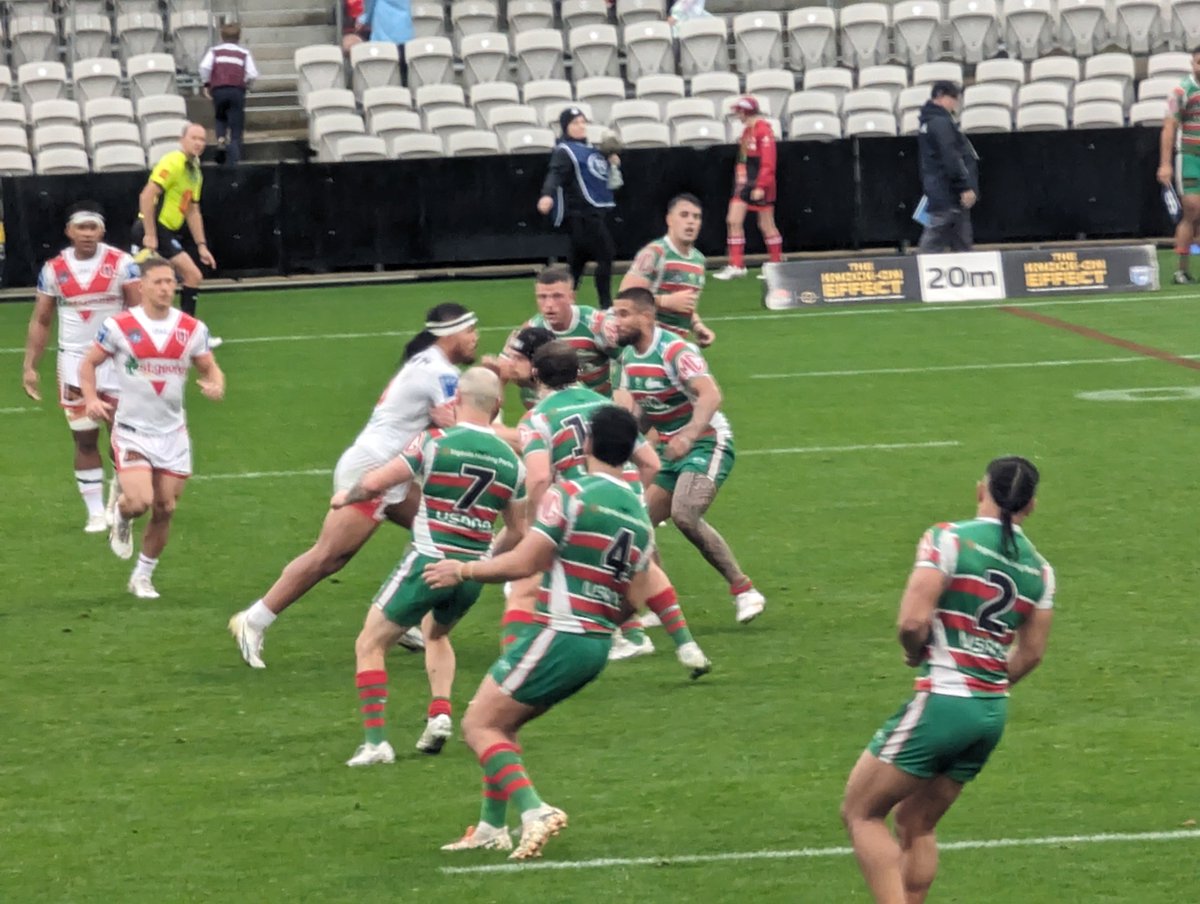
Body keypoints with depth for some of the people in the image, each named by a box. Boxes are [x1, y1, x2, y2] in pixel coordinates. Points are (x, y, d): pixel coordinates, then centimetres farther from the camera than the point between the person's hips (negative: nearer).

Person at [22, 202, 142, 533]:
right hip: (74, 361, 2)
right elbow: (41, 321, 7)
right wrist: (30, 366, 1)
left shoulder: (121, 264, -7)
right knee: (84, 440, 3)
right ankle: (95, 512, 10)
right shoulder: (54, 270, 0)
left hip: (115, 359, -2)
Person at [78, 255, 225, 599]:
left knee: (164, 510, 4)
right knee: (140, 501, -19)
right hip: (131, 430, -3)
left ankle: (143, 576, 23)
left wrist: (216, 386, -16)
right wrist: (91, 398, -15)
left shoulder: (192, 329, -1)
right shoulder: (120, 326, -9)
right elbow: (89, 363, 2)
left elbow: (210, 368, 8)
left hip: (173, 432, 3)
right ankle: (120, 512, 19)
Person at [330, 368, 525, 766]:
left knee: (370, 645, 7)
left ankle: (375, 739, -7)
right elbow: (516, 532, 12)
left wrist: (345, 497, 9)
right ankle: (440, 714, 12)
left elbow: (374, 483, -12)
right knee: (437, 633, 33)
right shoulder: (511, 462, 3)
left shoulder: (436, 444, -10)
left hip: (428, 563, -5)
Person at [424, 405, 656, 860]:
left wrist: (462, 571, -2)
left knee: (479, 726, -2)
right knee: (500, 724, 22)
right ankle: (491, 827, 20)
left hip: (558, 635, -8)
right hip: (598, 647, 8)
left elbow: (523, 563, -15)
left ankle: (535, 810, -20)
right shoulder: (640, 515, 10)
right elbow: (635, 597, 11)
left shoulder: (571, 494, -12)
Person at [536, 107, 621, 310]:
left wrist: (611, 164, 7)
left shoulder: (590, 149, 16)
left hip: (597, 212, 9)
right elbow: (555, 174, -27)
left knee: (580, 259, 11)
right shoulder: (564, 152, -10)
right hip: (580, 213, -9)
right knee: (606, 254, -12)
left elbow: (600, 177, 26)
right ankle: (606, 306, -9)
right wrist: (548, 195, -46)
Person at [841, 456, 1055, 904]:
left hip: (941, 703, -7)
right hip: (994, 712, 7)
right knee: (916, 824, 20)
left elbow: (913, 621, -19)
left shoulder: (948, 539, -10)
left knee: (860, 813, 4)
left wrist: (914, 653, 2)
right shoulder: (1038, 570, 7)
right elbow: (1031, 653, 14)